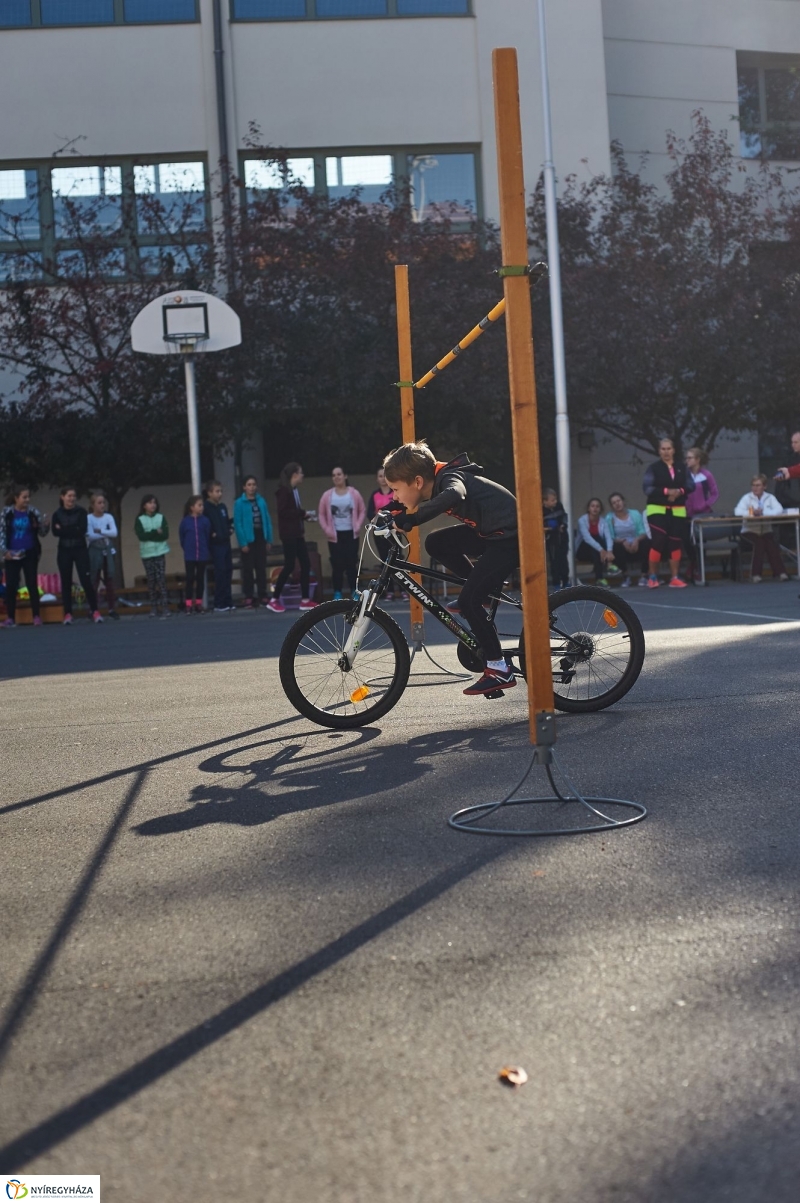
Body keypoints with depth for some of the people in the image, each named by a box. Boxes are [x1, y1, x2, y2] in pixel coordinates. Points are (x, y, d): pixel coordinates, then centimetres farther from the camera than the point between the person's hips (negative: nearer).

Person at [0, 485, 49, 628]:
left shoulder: (33, 512, 0)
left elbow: (41, 533, 4)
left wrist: (46, 525, -18)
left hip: (30, 553, 0)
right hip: (12, 554, 0)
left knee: (32, 584, 1)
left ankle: (36, 616, 3)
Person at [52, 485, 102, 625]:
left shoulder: (81, 511, 1)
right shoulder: (57, 514, 4)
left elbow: (83, 529, -13)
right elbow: (55, 532, -9)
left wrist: (63, 529, -11)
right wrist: (73, 531, -16)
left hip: (80, 550, -2)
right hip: (64, 551, 2)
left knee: (86, 580, -7)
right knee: (66, 582, 3)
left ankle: (95, 611, -2)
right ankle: (68, 613, 8)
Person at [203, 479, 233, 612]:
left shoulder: (223, 506, 12)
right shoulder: (206, 507, -10)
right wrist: (210, 534, -13)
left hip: (226, 542, 7)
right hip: (216, 544, -7)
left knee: (228, 570, 8)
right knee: (220, 572, -8)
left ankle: (227, 601, 15)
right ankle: (219, 603, -3)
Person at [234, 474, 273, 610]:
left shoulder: (261, 501, 5)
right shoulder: (239, 503, -6)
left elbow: (267, 521, 6)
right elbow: (237, 524, -9)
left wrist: (269, 539, 2)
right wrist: (242, 542, -14)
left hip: (260, 538, 3)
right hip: (248, 540, -3)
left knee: (261, 568, 9)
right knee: (248, 569, 2)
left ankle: (263, 595, 17)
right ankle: (249, 597, 5)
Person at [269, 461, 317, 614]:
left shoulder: (294, 490, 13)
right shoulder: (283, 490, -13)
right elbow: (283, 512, -20)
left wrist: (304, 515, -1)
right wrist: (303, 513, -15)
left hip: (297, 533, 9)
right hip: (288, 533, -9)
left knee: (305, 564, 6)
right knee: (289, 565, -8)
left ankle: (305, 600, 11)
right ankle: (274, 600, 0)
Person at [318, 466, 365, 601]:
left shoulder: (354, 493, 0)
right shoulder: (327, 495, 0)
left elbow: (362, 511, 5)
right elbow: (322, 514, 4)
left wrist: (358, 526, -6)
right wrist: (326, 529, -7)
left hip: (351, 534, 0)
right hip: (335, 535, 0)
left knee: (351, 563, 1)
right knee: (337, 564, 0)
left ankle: (355, 592, 7)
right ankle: (337, 594, 6)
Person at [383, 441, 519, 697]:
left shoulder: (449, 478, -22)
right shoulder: (437, 482, 4)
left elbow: (453, 496, -47)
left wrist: (406, 520, -48)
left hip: (511, 536, -9)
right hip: (490, 532, 9)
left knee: (468, 600, -14)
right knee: (436, 543, 3)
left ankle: (500, 670, -5)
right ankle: (487, 587, 14)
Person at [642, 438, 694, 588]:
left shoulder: (682, 468, 9)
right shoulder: (654, 468, -1)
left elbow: (691, 486, 5)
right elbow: (647, 488, -10)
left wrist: (679, 491, -15)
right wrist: (666, 491, -20)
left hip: (677, 511, 3)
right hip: (657, 510, -3)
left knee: (676, 543, 3)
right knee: (658, 542, -10)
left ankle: (674, 578, 11)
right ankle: (653, 577, 3)